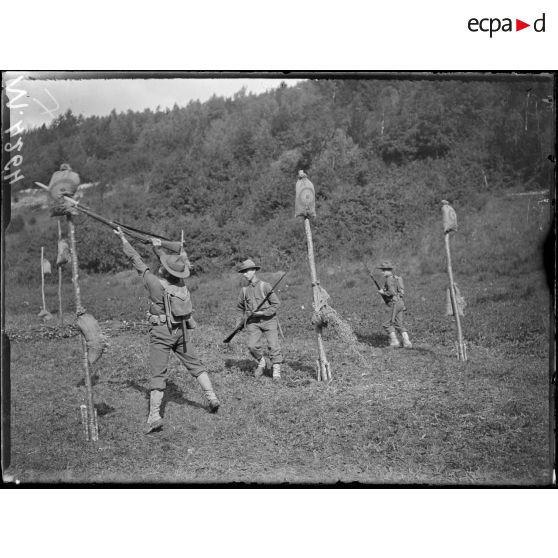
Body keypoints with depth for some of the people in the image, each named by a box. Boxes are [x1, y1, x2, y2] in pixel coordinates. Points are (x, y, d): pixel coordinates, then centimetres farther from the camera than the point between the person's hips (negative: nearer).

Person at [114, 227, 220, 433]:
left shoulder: (154, 282, -17)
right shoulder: (179, 282, -2)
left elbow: (136, 260, -8)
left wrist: (123, 238, 1)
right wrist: (159, 249, 23)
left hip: (160, 333, -5)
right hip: (179, 331, 5)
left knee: (158, 374, -5)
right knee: (195, 365, 17)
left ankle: (154, 416, -7)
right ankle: (212, 398, 15)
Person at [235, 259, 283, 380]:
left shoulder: (265, 286, -4)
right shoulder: (244, 290, 8)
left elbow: (276, 303, -5)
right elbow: (240, 307, 21)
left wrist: (263, 312, -14)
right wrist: (238, 323, 13)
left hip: (268, 319, -3)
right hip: (253, 322, 3)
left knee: (273, 345, -8)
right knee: (252, 346, -11)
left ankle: (276, 370, 7)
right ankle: (261, 363, 17)